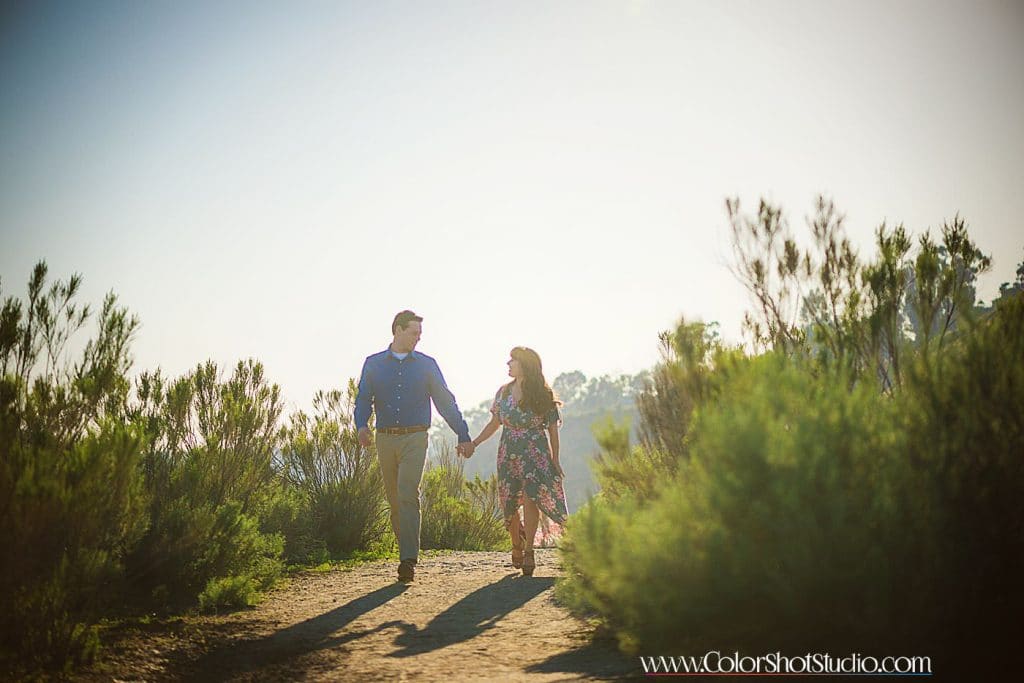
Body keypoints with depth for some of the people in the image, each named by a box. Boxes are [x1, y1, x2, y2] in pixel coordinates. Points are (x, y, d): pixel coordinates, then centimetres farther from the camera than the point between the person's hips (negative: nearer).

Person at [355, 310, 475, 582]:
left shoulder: (426, 365, 8)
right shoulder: (373, 364, 10)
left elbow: (446, 402, 10)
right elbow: (363, 399, 5)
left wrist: (463, 435, 9)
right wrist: (361, 425, -15)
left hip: (415, 439, -2)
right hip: (385, 439, 2)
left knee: (407, 495, -17)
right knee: (394, 499, 8)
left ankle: (408, 560, -20)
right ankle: (408, 552, 25)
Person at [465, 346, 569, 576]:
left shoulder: (543, 394, -3)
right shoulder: (503, 392, 7)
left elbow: (553, 430, 1)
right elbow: (494, 423, 15)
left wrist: (555, 460, -1)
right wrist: (473, 443, 6)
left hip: (536, 454, -3)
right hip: (508, 453, 4)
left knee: (530, 498, -17)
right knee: (509, 504, 3)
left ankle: (528, 551, -8)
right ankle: (517, 545, 27)